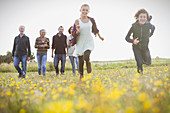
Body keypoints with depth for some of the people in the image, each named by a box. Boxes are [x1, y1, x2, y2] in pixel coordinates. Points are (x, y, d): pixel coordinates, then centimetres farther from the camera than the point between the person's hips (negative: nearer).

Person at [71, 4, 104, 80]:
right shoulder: (77, 21, -5)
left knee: (86, 57, -25)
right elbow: (74, 34, -4)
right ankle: (81, 76, 25)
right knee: (81, 61, 5)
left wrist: (100, 37, 31)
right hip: (80, 43, 0)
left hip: (89, 42, 0)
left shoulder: (91, 20, 1)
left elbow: (95, 29, 18)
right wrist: (77, 31, -27)